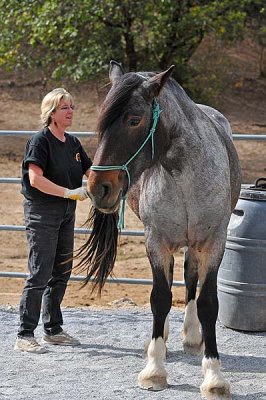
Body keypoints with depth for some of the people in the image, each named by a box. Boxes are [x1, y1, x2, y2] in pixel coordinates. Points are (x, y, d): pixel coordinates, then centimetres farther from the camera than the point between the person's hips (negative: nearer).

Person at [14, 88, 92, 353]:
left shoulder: (73, 143, 11)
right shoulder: (40, 140, -12)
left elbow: (91, 173, 17)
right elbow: (35, 178, -22)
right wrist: (70, 192, -26)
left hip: (66, 214, 8)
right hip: (41, 214, -8)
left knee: (61, 273, 13)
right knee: (40, 274, -11)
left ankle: (53, 330, 24)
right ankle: (24, 336, -8)